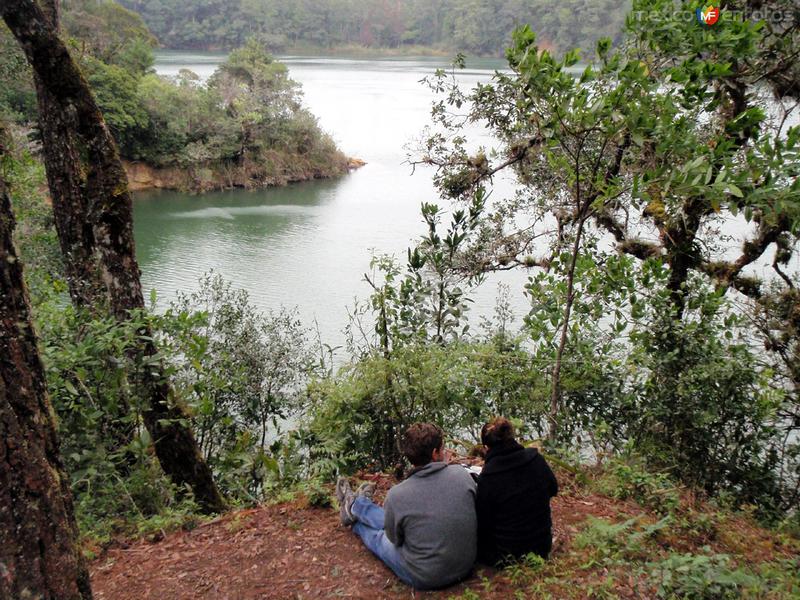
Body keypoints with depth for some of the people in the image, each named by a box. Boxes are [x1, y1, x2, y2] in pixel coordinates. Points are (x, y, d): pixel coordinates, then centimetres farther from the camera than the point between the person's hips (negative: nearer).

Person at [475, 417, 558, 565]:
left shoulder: (486, 478, -19)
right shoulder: (536, 459, -9)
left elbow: (482, 524, -12)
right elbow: (553, 489, 10)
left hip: (505, 554, -4)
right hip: (542, 548, 4)